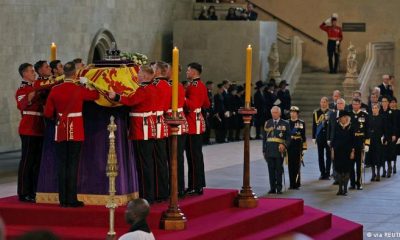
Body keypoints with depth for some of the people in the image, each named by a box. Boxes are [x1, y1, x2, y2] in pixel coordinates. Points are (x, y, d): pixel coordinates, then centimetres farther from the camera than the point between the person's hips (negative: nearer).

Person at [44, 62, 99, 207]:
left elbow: (48, 113, 3)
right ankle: (72, 199, -2)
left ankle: (63, 200, 8)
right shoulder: (79, 90, -10)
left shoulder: (55, 90, -2)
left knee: (62, 165, 7)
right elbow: (96, 95, 9)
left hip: (61, 132, 3)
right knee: (73, 165, 0)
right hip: (76, 133, -3)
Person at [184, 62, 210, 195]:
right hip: (198, 122, 10)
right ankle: (199, 184, 19)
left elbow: (192, 105, -25)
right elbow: (206, 104, 21)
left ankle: (195, 187, -6)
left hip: (192, 124, -10)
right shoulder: (202, 85, 14)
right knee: (197, 154, 14)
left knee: (193, 156, -7)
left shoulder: (193, 86, -16)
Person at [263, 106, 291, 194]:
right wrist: (264, 150, 9)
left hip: (279, 150, -2)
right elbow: (264, 138, 13)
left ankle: (279, 188, 4)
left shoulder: (285, 124, 5)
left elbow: (288, 138, 4)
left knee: (279, 170, -1)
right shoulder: (267, 123, 12)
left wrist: (284, 145, -15)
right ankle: (272, 188, 7)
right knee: (271, 170, 2)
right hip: (269, 150, 2)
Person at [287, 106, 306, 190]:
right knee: (290, 165, 2)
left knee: (297, 165, -4)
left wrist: (304, 148, -1)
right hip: (289, 146, 2)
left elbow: (303, 136, 3)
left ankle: (296, 183, 2)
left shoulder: (301, 123, 3)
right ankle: (292, 184, 8)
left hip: (298, 146, -2)